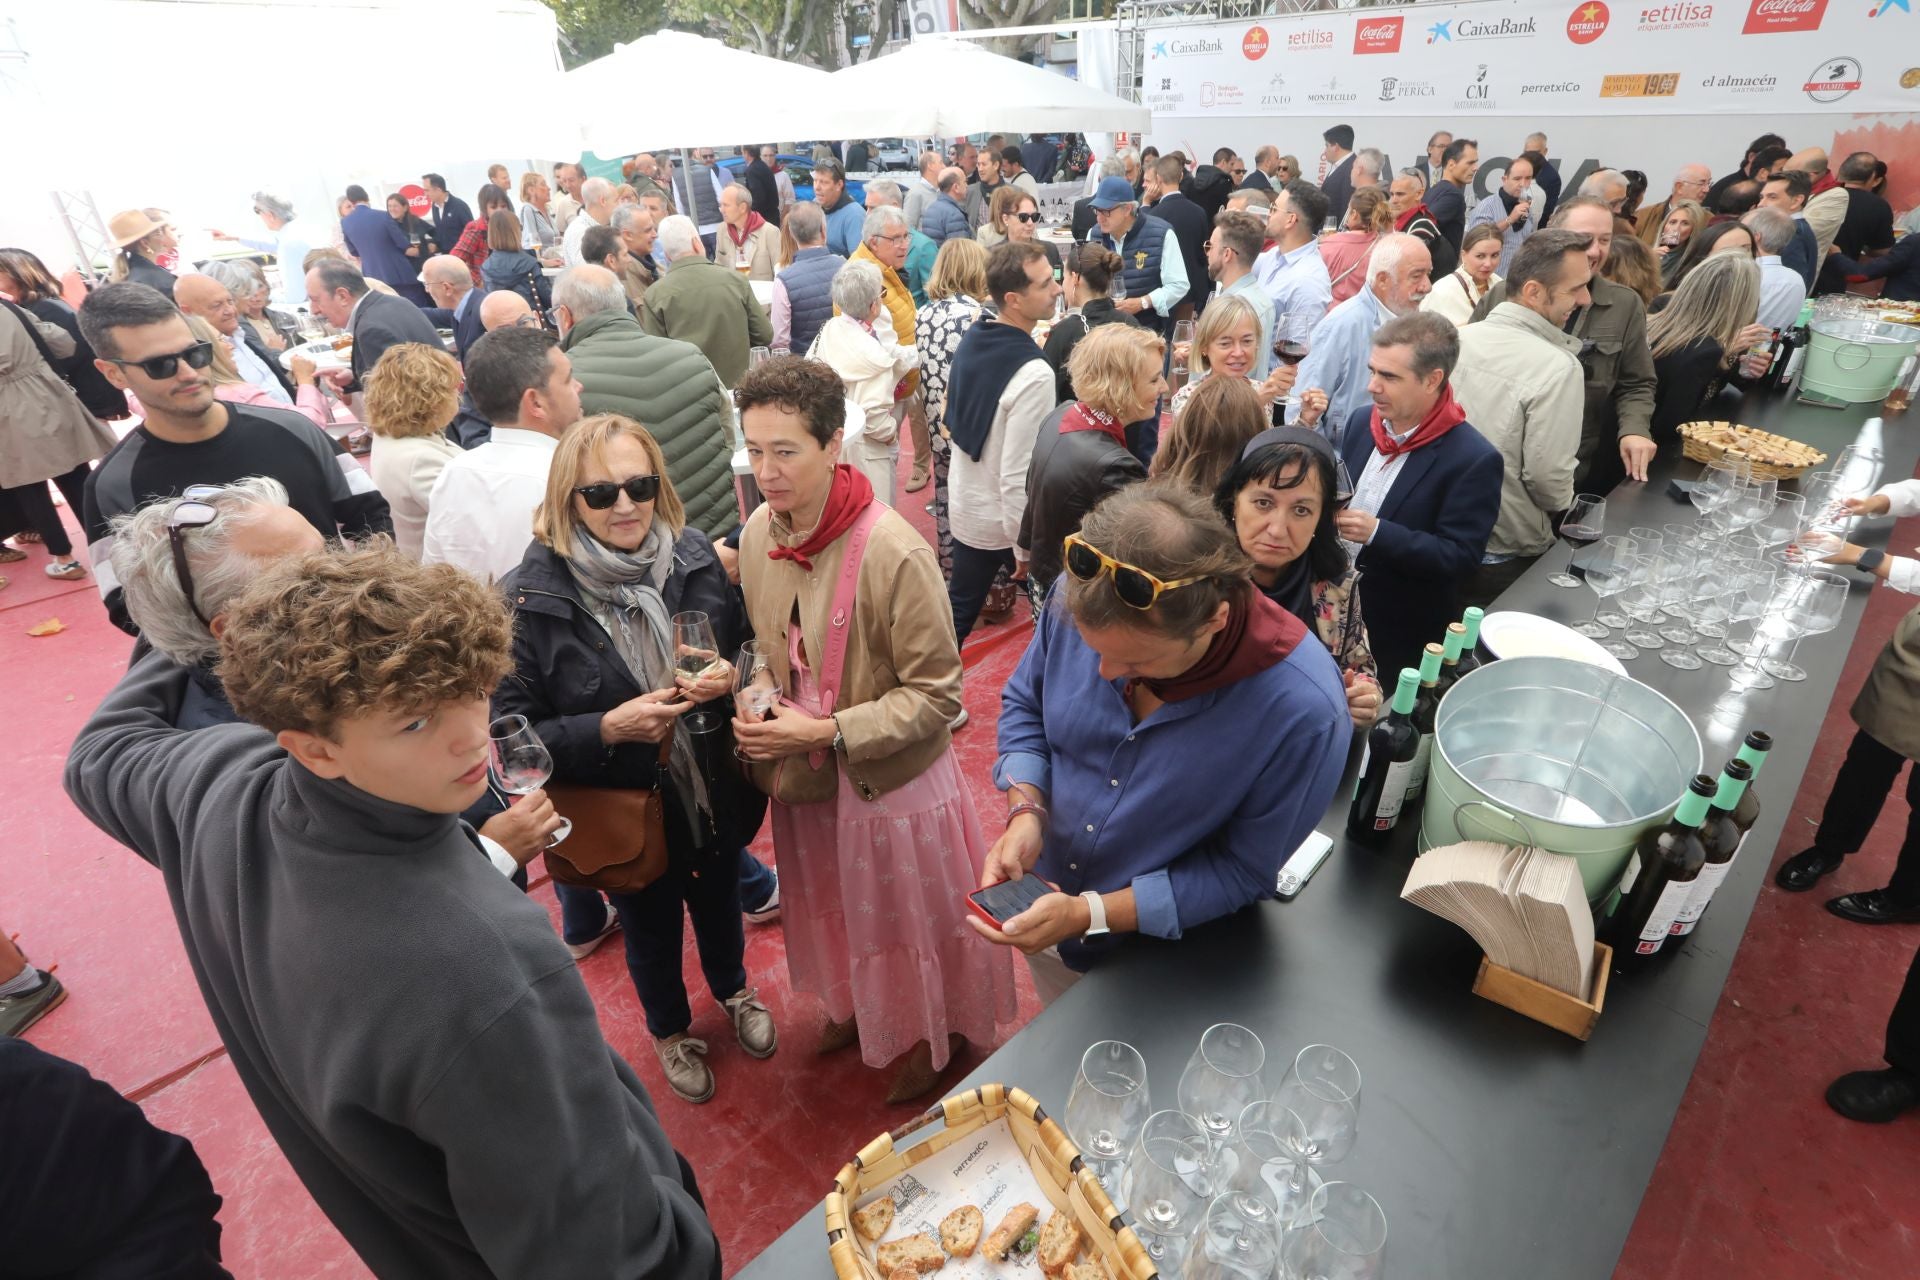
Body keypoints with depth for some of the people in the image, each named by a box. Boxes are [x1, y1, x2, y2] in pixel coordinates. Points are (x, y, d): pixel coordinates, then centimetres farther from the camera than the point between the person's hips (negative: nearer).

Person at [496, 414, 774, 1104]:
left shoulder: (695, 555, -14)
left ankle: (733, 990, 62)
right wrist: (607, 729, -30)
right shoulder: (530, 596, -21)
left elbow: (747, 645, 1)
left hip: (712, 789, 3)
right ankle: (670, 1031, 56)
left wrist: (730, 677, -22)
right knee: (651, 926, 24)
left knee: (718, 896, 29)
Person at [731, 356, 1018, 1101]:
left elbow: (935, 693, -22)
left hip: (894, 781, -6)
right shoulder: (757, 535, -6)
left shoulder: (894, 553, -27)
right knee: (834, 909, 28)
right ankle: (856, 1005, 59)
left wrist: (828, 731, -27)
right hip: (804, 779, 6)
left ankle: (929, 1035, 48)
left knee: (910, 919, 18)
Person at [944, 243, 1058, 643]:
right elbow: (1018, 474, -27)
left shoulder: (971, 340, -2)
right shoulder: (1034, 373, -27)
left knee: (958, 609, 22)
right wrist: (1024, 546, -18)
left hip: (965, 508, 7)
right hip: (1007, 521, -7)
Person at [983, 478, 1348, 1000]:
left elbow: (1243, 870, -21)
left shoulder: (1303, 712, -33)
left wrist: (1090, 914, -27)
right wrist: (1026, 811, -20)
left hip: (1165, 946, -3)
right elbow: (1024, 703, -4)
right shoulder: (1080, 599, -23)